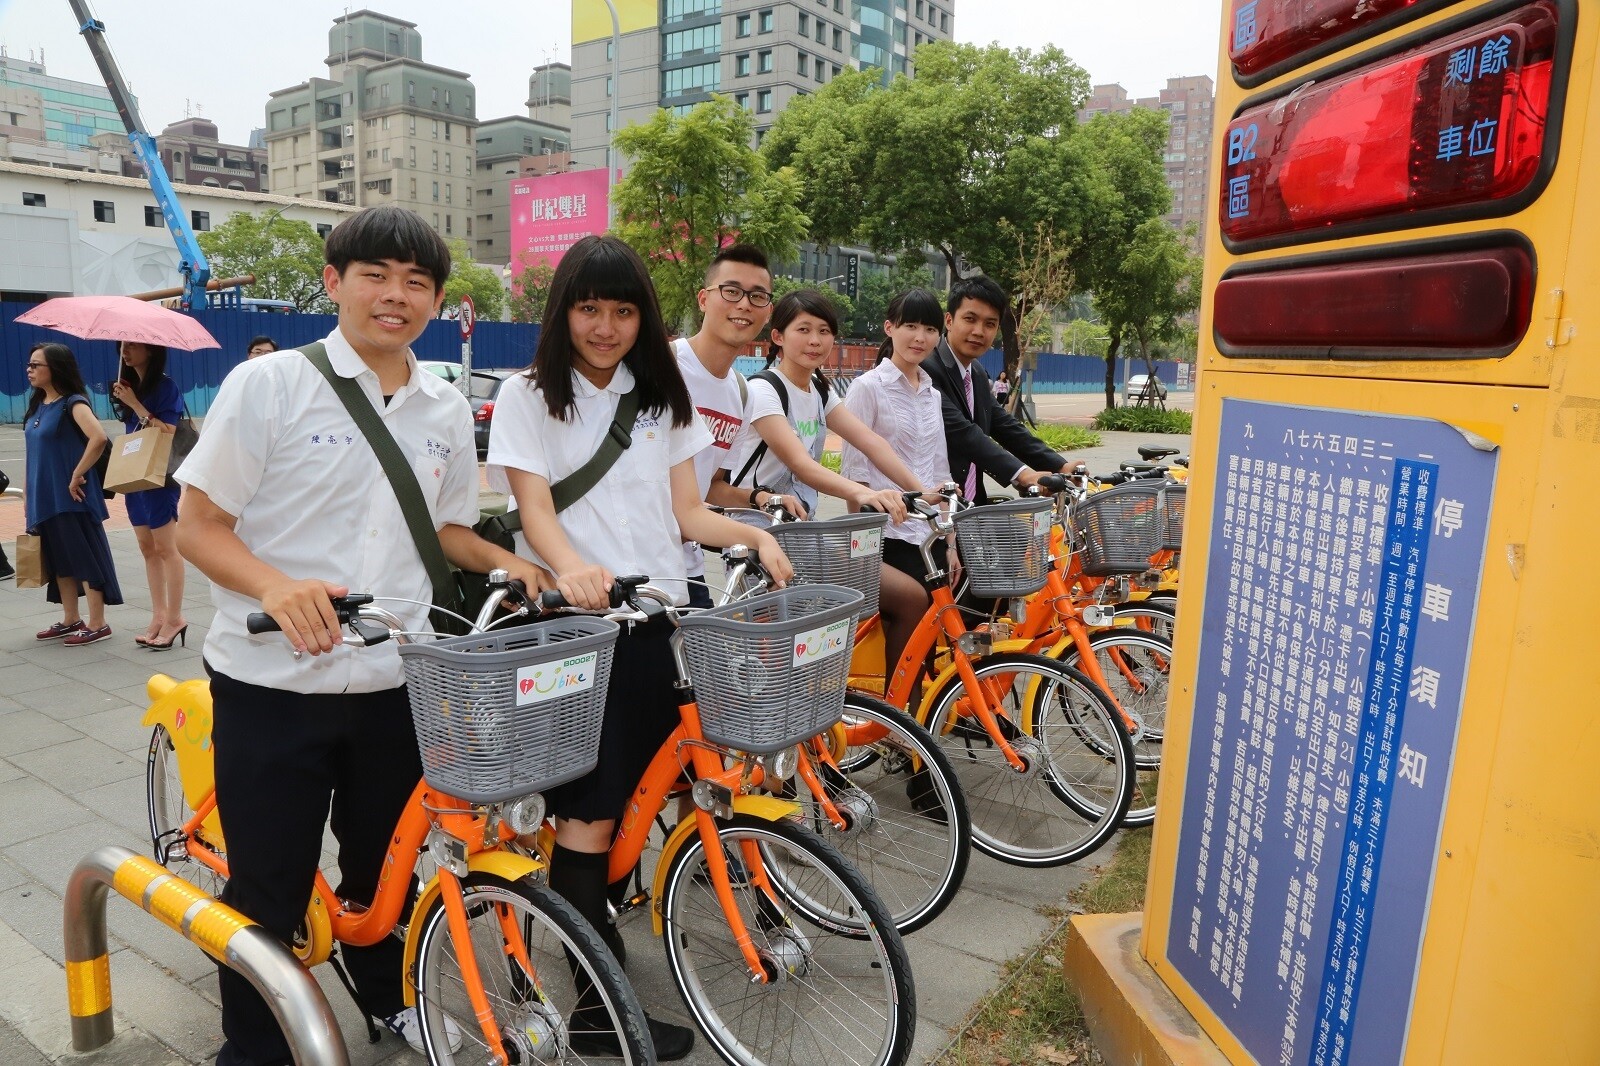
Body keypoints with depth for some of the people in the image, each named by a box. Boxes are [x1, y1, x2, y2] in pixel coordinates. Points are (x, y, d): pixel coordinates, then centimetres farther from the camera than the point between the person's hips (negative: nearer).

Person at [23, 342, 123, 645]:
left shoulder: (73, 404, -12)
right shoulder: (37, 406, 12)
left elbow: (99, 438, -29)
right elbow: (35, 452, 17)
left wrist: (77, 475, -21)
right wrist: (28, 493, 14)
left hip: (70, 498, -8)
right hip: (44, 500, 8)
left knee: (85, 558, -3)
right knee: (59, 559, 14)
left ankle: (97, 625, 3)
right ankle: (70, 620, 24)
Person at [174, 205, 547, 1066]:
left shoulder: (446, 411, 5)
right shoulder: (268, 384, -8)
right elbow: (198, 525, -8)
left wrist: (504, 561, -4)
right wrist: (276, 586, -27)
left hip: (393, 682, 4)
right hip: (272, 683, -3)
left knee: (383, 863, 20)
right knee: (269, 886, 8)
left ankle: (385, 993, 45)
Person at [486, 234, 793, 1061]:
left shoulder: (661, 398, 15)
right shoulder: (529, 395, 2)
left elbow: (687, 513, 11)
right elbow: (536, 511, -10)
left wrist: (755, 534, -7)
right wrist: (570, 568, -30)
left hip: (655, 617, 5)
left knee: (634, 796, 8)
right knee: (590, 812, -4)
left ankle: (589, 908, 30)